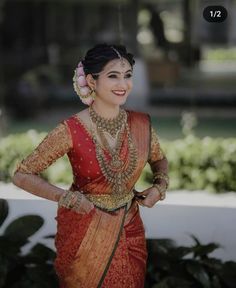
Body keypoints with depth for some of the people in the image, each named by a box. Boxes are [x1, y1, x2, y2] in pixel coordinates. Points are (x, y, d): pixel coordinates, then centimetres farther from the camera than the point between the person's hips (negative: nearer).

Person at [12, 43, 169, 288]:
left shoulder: (141, 124, -7)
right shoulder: (71, 130, -19)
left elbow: (159, 160, 14)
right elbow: (22, 175, -12)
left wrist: (159, 187, -5)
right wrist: (68, 198, -19)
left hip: (128, 231, 4)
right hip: (83, 233, -3)